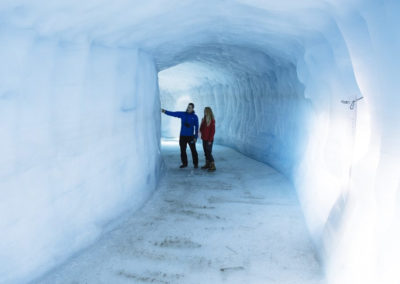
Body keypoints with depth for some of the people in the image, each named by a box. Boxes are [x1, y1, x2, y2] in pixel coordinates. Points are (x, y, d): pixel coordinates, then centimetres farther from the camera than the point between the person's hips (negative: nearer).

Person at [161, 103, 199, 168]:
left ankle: (195, 164, 12)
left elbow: (196, 127, 0)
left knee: (193, 150, 0)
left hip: (190, 136, -2)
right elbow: (172, 113, -3)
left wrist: (196, 137, -5)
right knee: (183, 150, 7)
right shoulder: (182, 114, 3)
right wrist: (165, 111, -19)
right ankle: (184, 163, 19)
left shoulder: (195, 117, -2)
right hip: (182, 136, 3)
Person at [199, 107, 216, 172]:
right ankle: (207, 164, 24)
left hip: (209, 140, -7)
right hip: (204, 139, 7)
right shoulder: (204, 119, 8)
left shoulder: (212, 121, -13)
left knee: (209, 153, -7)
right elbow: (201, 129, 17)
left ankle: (213, 166, -1)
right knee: (206, 152, 13)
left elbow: (212, 131, -14)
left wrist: (210, 140, -16)